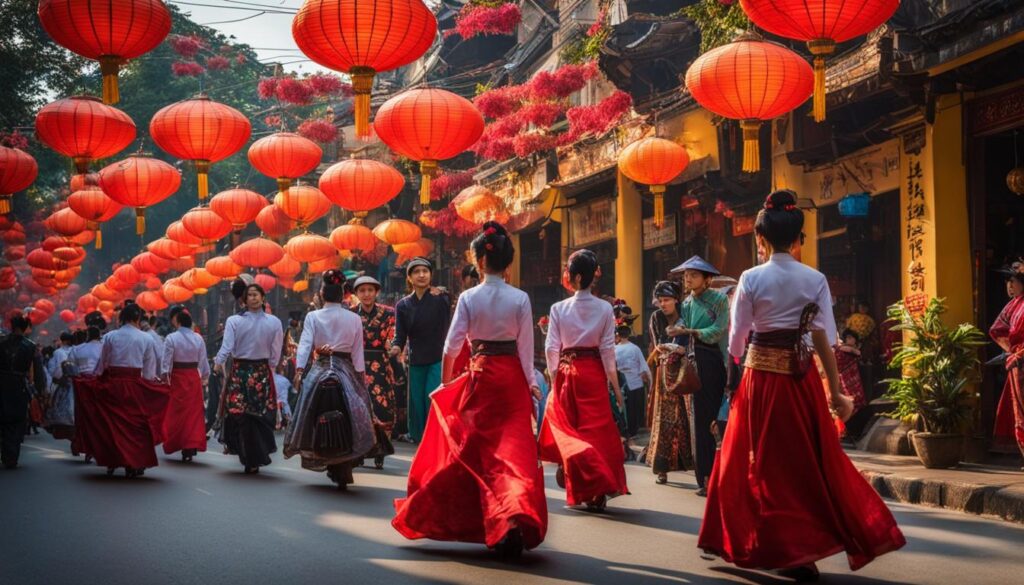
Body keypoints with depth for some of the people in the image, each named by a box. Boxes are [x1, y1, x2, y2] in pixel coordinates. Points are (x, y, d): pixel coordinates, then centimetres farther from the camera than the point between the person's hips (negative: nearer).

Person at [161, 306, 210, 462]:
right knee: (193, 412, 8)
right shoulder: (198, 338, -1)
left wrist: (165, 378, -3)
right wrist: (205, 377, 16)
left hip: (177, 377, -2)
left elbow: (166, 362, -11)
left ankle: (174, 444, 19)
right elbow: (203, 362, 4)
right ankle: (191, 446, 6)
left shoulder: (171, 338, -11)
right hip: (194, 378, 2)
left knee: (177, 413, 9)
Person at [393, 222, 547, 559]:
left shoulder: (469, 298, -6)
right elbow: (526, 347, -5)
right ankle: (516, 516, -14)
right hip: (512, 378, 0)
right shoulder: (520, 299, -5)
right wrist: (531, 383, 3)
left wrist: (446, 380, 8)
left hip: (481, 376, 0)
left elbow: (452, 345, -5)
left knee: (478, 449, 12)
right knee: (514, 449, 2)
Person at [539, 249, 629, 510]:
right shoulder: (605, 309, -4)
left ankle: (578, 490, 9)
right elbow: (608, 349, -6)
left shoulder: (558, 309, -4)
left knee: (570, 430, 11)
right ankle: (597, 493, 4)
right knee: (597, 429, 6)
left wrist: (555, 376, 9)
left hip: (567, 373, 0)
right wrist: (615, 386, -1)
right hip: (594, 373, 0)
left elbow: (551, 348, -5)